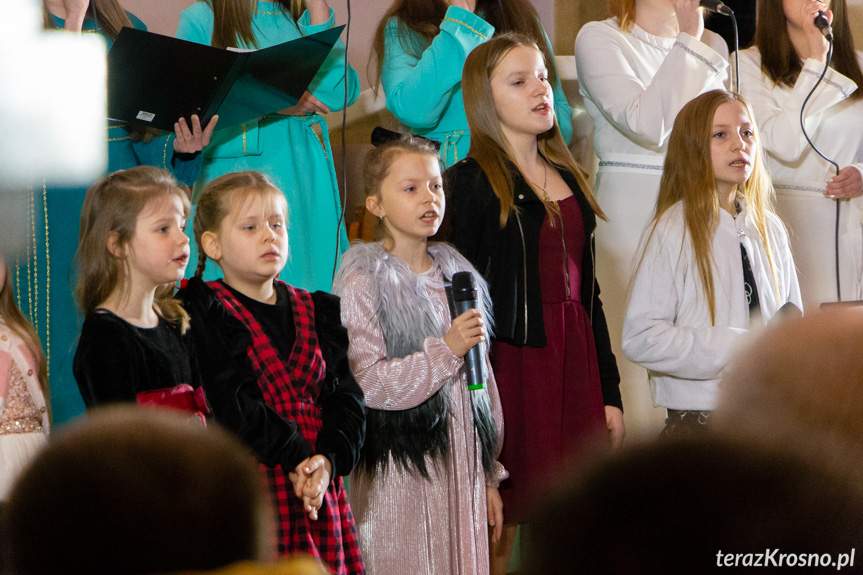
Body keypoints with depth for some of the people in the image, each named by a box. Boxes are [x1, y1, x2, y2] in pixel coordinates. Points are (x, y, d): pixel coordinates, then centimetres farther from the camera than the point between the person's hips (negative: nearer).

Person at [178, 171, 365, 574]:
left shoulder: (316, 312, 15)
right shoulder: (202, 311, -3)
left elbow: (347, 399, 7)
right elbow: (230, 405, -13)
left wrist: (328, 459, -11)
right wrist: (297, 456, -17)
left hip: (321, 493, 5)